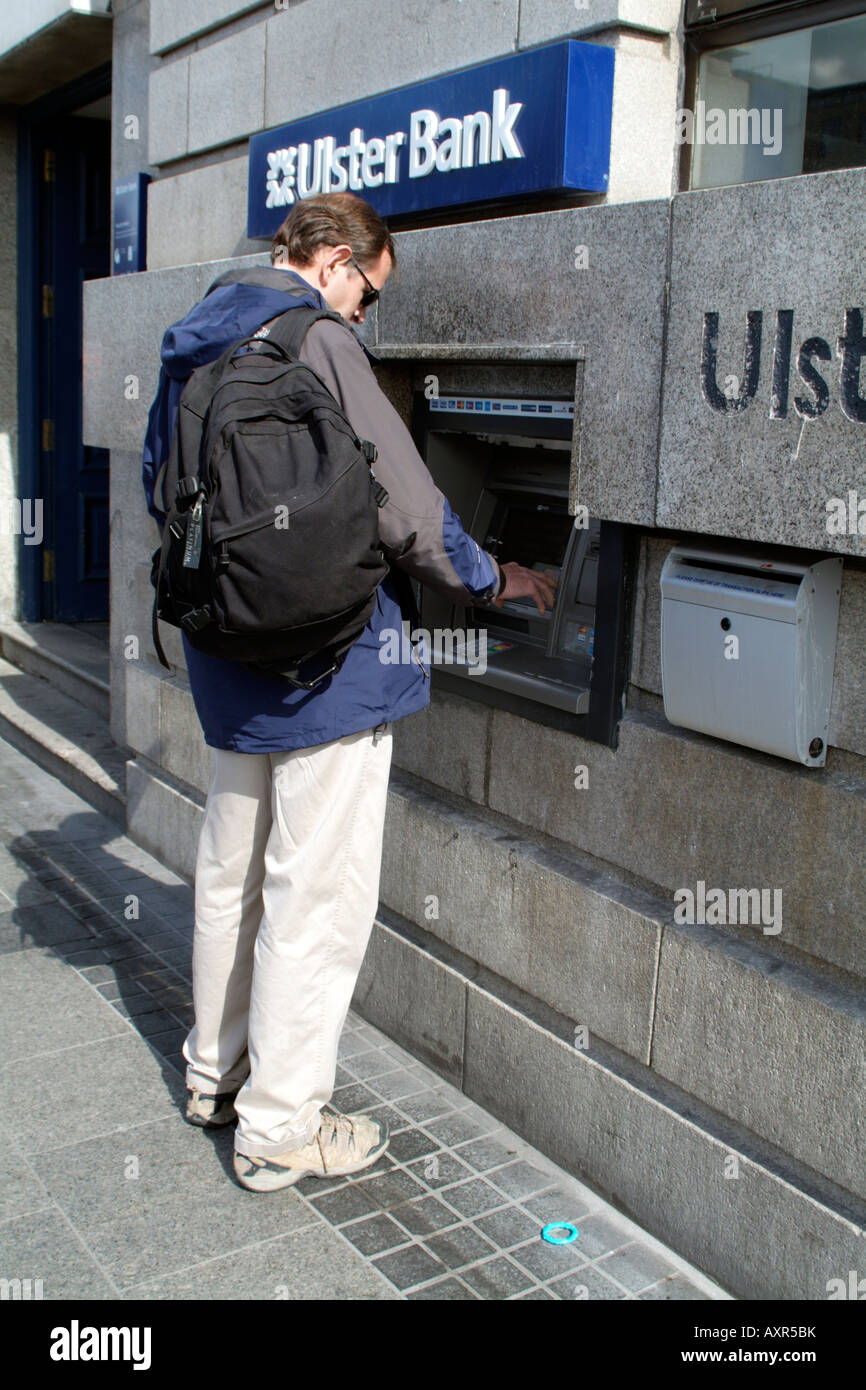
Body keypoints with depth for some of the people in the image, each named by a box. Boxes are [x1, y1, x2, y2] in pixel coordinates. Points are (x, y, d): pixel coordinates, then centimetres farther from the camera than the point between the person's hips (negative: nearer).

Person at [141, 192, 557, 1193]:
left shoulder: (192, 348, 12)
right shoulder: (317, 342, -15)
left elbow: (161, 498, 21)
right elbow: (403, 509, -18)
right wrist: (492, 580, -2)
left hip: (226, 660, 9)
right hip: (324, 665, -9)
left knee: (230, 874, 20)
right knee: (315, 896, 1)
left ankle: (215, 1072, 36)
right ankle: (280, 1128, 13)